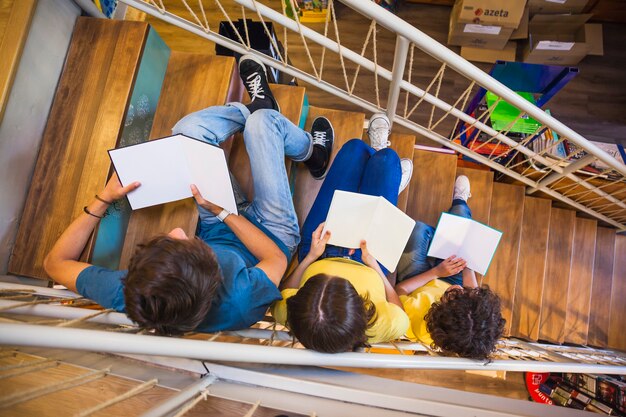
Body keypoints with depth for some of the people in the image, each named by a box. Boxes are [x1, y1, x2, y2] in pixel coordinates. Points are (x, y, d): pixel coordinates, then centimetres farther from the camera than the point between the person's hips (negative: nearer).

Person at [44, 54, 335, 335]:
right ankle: (312, 152, 29)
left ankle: (255, 105, 30)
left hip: (216, 230, 3)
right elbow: (277, 258, -22)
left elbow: (55, 262, -17)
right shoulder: (242, 304, -43)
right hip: (273, 235, -2)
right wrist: (224, 211, -27)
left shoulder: (127, 296, -37)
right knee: (263, 120, -8)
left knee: (188, 128, -4)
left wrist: (102, 200, -22)